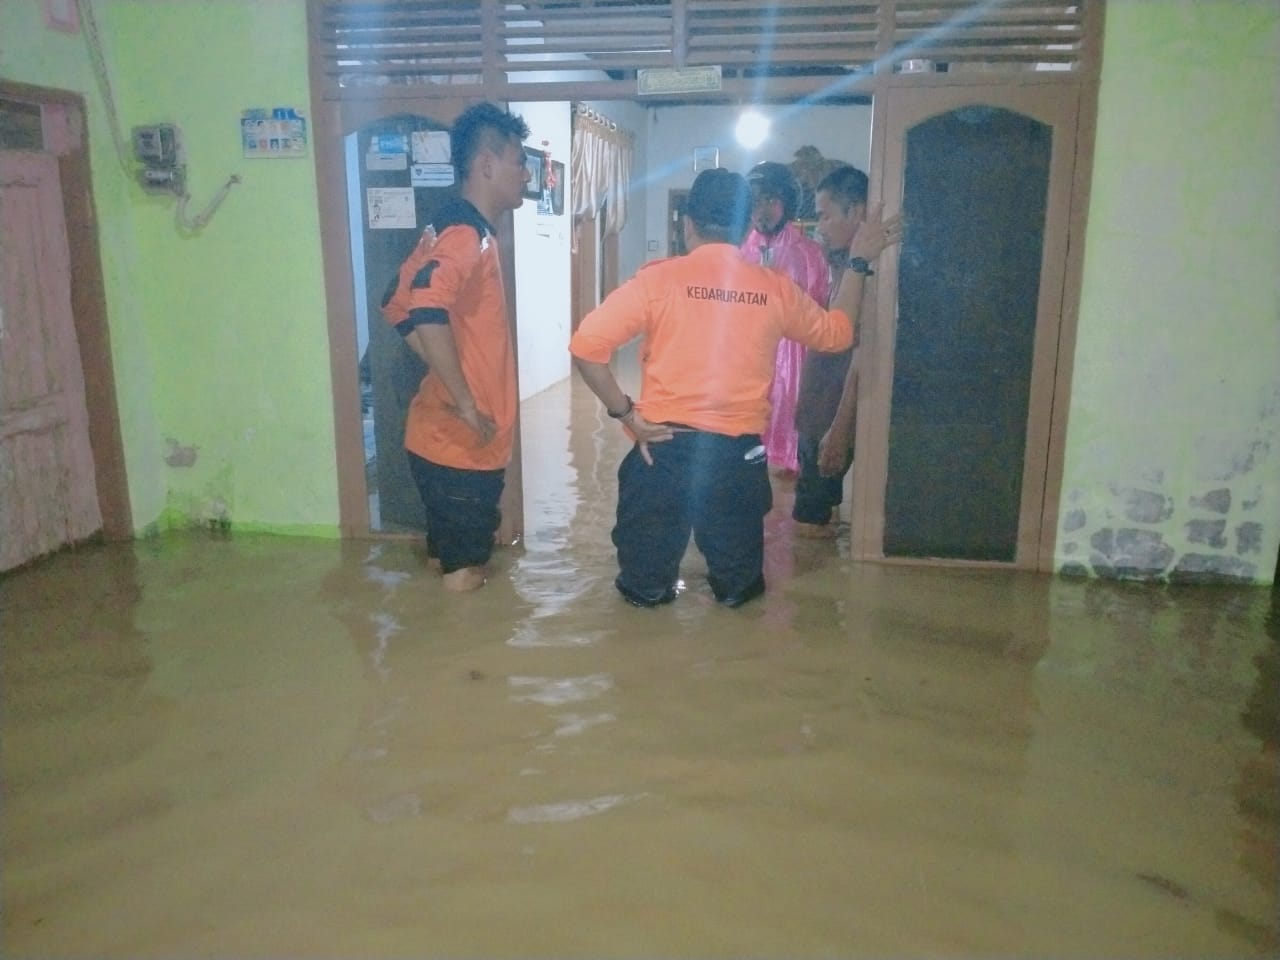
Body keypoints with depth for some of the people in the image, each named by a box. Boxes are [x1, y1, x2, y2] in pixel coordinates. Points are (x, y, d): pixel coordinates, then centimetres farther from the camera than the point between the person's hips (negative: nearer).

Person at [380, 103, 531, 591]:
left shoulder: (462, 229, 13)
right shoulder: (466, 234, -19)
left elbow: (399, 306, 18)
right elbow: (427, 312, -36)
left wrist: (447, 374, 11)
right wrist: (465, 403, -29)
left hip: (448, 436, 10)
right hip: (459, 441, -10)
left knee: (453, 553, 25)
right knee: (462, 569, 7)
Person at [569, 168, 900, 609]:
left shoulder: (658, 279, -7)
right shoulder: (775, 288, 1)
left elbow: (586, 346, -15)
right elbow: (835, 333, 19)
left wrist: (624, 412, -6)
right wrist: (858, 261, 28)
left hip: (664, 446, -1)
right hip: (738, 453, 2)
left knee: (645, 587, 22)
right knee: (738, 585, 26)